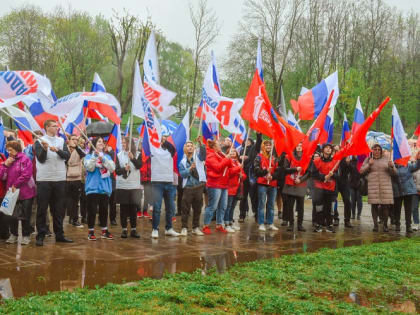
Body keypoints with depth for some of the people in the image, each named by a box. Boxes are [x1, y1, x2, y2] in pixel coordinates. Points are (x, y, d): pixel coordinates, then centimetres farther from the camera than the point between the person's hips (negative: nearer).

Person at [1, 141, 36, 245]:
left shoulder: (24, 159, -9)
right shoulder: (8, 160, 11)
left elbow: (26, 175, -19)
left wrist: (15, 185, -16)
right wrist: (5, 165, -7)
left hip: (25, 193, -6)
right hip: (12, 193, 6)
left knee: (25, 216, 2)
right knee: (12, 215, 11)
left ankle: (26, 235, 12)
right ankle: (13, 235, 24)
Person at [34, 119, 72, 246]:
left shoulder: (61, 141, 10)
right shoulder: (39, 141, -1)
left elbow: (67, 156, -2)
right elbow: (41, 159, -9)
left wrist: (57, 150, -19)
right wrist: (44, 148, -26)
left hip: (60, 179, 4)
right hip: (43, 180, -4)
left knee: (59, 209, 10)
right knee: (42, 209, 0)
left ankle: (59, 234, 18)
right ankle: (41, 235, 6)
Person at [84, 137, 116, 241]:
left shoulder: (107, 157, 11)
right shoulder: (89, 156, 3)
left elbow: (112, 168, -3)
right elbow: (89, 168, -12)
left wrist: (103, 159, -13)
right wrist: (95, 156, -19)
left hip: (105, 188, 3)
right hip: (92, 188, -3)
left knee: (104, 210, 9)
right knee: (92, 210, -3)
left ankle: (104, 231, 19)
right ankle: (91, 232, 6)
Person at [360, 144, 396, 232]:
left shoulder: (386, 159, 11)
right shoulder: (368, 159, 11)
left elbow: (394, 173, 9)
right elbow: (361, 171, 5)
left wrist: (391, 167, -13)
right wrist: (369, 165, -8)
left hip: (385, 185, 0)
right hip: (373, 186, 0)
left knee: (385, 205, -4)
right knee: (374, 205, -3)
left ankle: (385, 225, 5)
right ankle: (375, 224, 5)